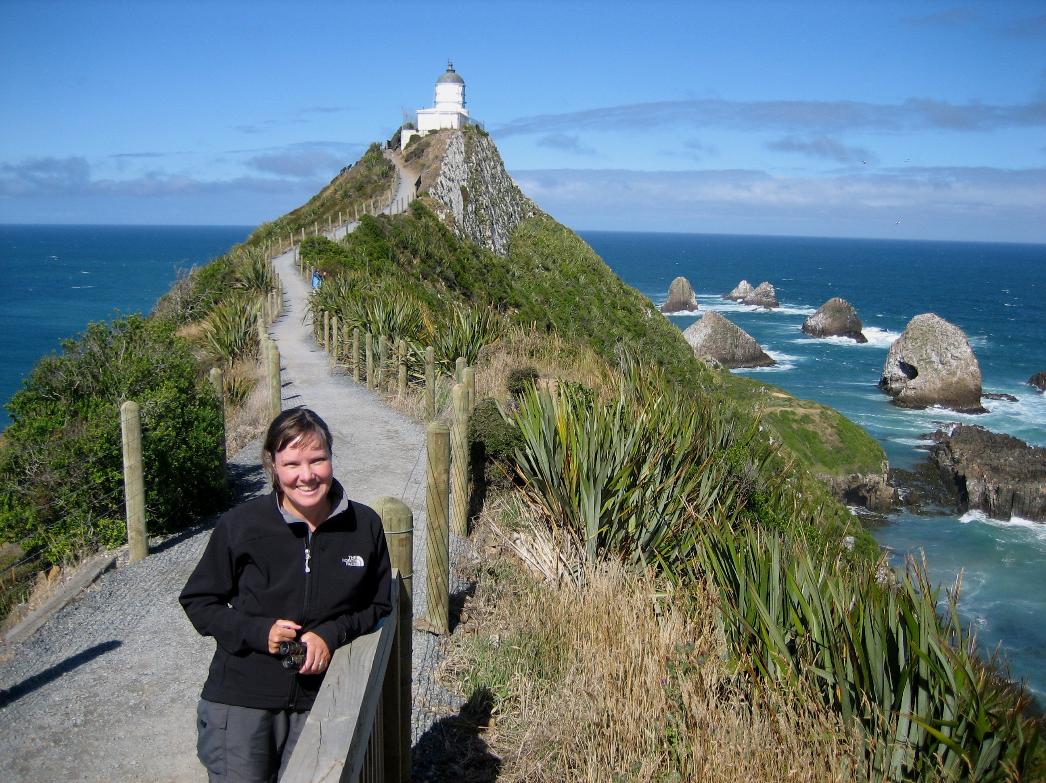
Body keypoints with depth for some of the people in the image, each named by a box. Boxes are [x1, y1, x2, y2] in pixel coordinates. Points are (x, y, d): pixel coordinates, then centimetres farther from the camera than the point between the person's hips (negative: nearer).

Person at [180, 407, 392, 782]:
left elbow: (378, 606, 6)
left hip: (319, 699, 2)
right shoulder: (240, 524, -11)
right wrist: (257, 631, -17)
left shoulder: (364, 525, -5)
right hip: (240, 701, -2)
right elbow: (197, 600, 0)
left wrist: (332, 634, -13)